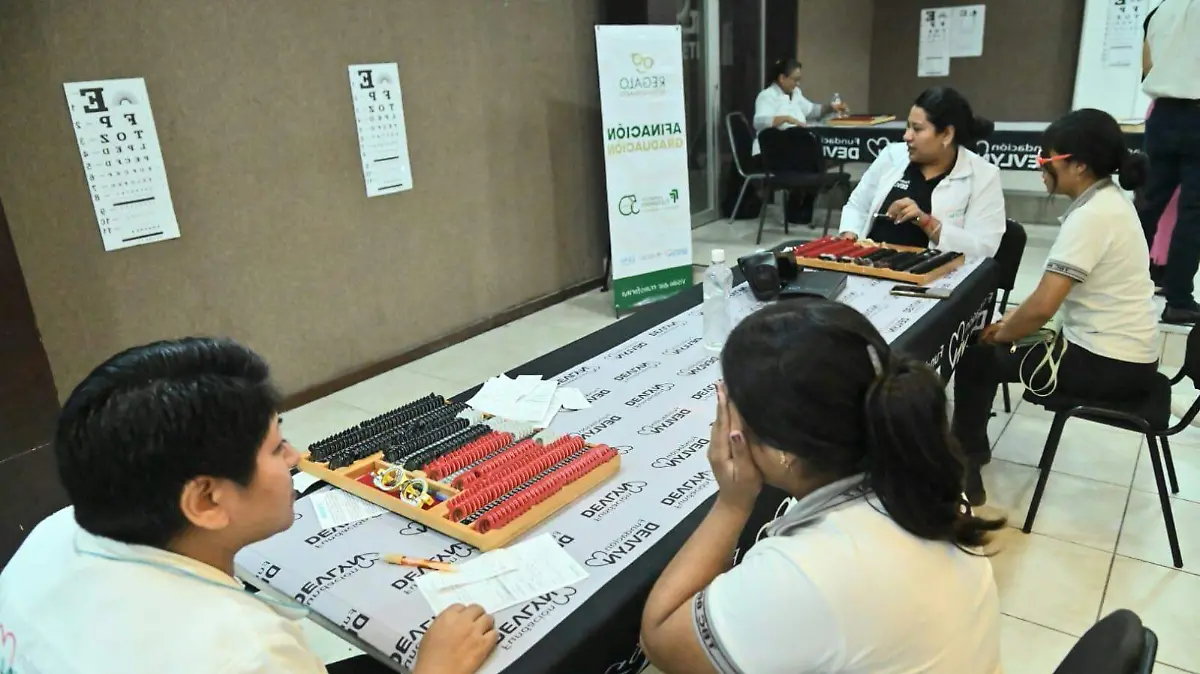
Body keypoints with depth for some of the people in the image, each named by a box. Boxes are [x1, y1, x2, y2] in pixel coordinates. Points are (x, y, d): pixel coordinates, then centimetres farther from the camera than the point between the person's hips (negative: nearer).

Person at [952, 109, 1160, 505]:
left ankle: (964, 470, 12)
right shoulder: (1107, 201, 6)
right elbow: (1053, 292, 14)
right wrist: (1010, 322, 10)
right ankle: (972, 446, 30)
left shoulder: (1089, 217, -24)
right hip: (1122, 354, 9)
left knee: (976, 356, -2)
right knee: (988, 345, 16)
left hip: (1108, 364, -9)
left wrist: (1001, 335, -8)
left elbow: (1042, 308, -27)